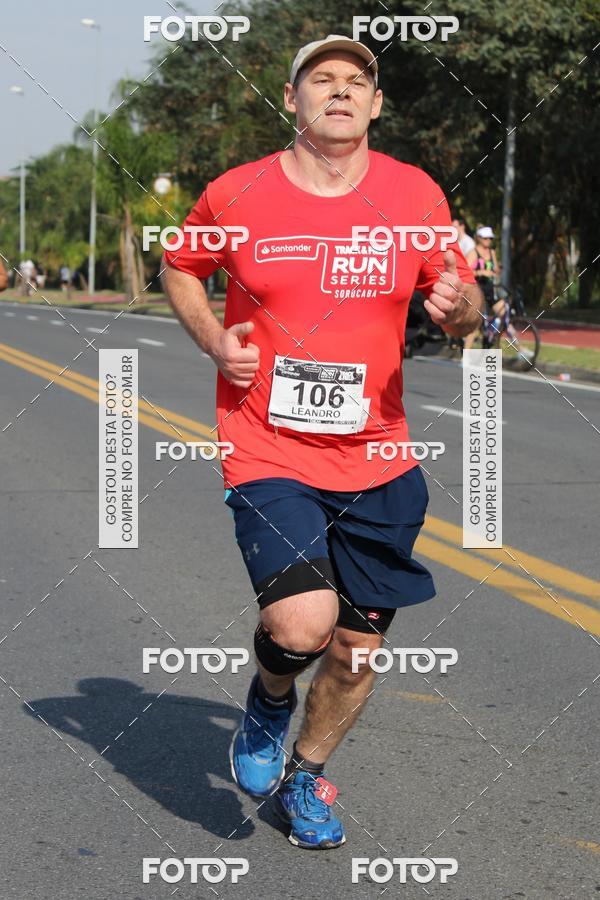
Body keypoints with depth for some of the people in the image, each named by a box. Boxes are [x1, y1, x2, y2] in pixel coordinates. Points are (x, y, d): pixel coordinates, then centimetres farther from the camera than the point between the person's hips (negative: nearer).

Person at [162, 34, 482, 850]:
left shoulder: (416, 194, 1)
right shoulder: (236, 195, -3)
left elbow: (463, 307, 9)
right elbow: (180, 267, 15)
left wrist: (459, 305, -16)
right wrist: (213, 339, -3)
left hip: (377, 462, 3)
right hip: (268, 453, -3)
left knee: (358, 650, 10)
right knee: (301, 626, -23)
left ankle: (304, 776, 38)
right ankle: (269, 700, 15)